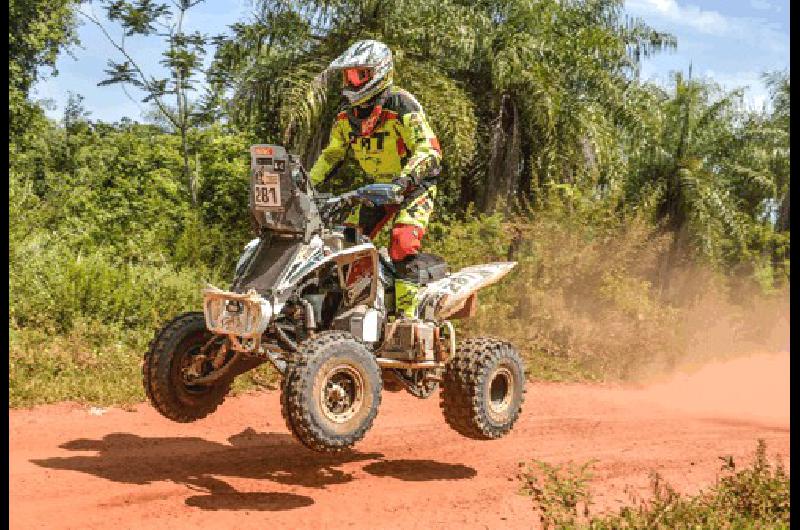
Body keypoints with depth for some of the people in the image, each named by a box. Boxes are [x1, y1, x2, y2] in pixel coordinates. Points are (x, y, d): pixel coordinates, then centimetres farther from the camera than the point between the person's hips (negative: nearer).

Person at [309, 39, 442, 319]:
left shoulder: (402, 105, -21)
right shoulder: (348, 115, 0)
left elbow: (430, 151, -28)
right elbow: (332, 154, 12)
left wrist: (403, 180, -43)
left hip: (415, 185, -7)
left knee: (402, 244, -25)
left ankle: (406, 312, -23)